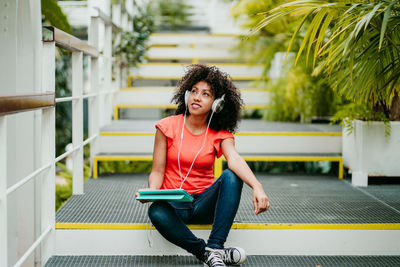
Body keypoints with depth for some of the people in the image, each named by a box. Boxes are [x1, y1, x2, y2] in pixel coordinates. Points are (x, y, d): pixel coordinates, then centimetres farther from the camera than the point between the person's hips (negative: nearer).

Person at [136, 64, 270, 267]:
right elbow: (157, 172, 0)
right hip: (174, 204, -1)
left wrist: (256, 187, -42)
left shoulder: (220, 135, 0)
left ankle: (215, 247, -32)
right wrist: (151, 191, -24)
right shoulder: (168, 127, -2)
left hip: (204, 203, 1)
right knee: (156, 212, -36)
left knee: (231, 176, -27)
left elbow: (234, 159, -22)